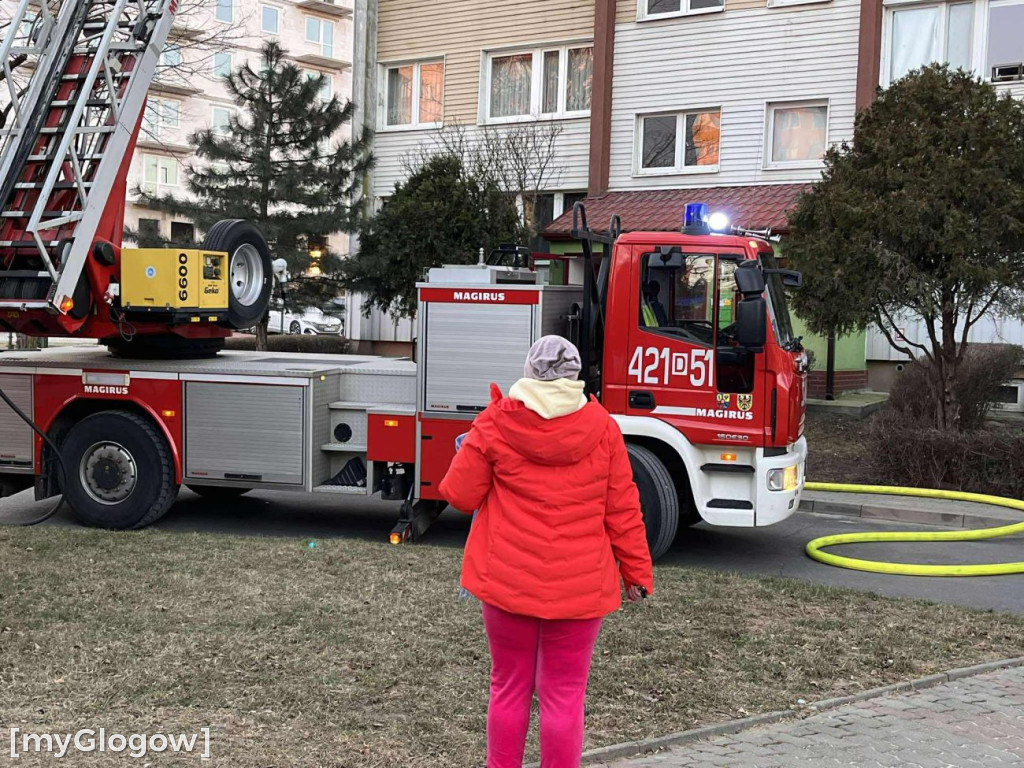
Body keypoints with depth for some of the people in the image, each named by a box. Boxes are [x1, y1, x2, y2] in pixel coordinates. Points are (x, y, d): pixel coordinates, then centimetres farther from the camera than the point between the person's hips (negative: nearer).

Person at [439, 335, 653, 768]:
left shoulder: (497, 423, -6)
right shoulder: (602, 428, -3)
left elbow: (459, 495, 1)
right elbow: (623, 510, 0)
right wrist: (637, 573, 10)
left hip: (508, 581, 0)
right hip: (580, 586, 0)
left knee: (509, 689, 15)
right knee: (564, 695, 8)